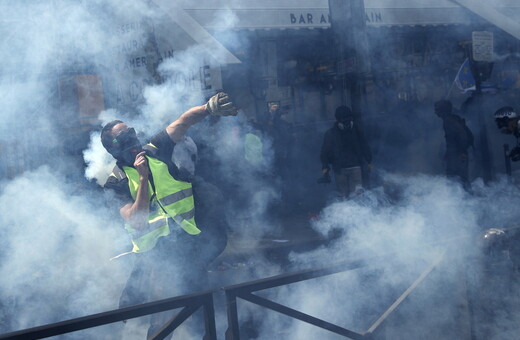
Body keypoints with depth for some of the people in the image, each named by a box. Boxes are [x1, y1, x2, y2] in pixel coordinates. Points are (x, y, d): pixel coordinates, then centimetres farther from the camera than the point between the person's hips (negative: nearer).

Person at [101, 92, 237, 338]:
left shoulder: (156, 150, 2)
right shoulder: (118, 181, -4)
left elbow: (183, 121, -10)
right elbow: (137, 222, -16)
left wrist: (208, 108, -29)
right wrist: (143, 177, -20)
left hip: (191, 241, 2)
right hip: (156, 253, -2)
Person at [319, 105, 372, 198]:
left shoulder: (356, 130, 5)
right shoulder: (331, 133, -2)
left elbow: (364, 145, 16)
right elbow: (325, 151, 2)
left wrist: (369, 160, 19)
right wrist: (325, 166, -4)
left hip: (355, 166, 1)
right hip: (339, 169, -1)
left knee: (357, 191, -13)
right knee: (343, 193, 3)